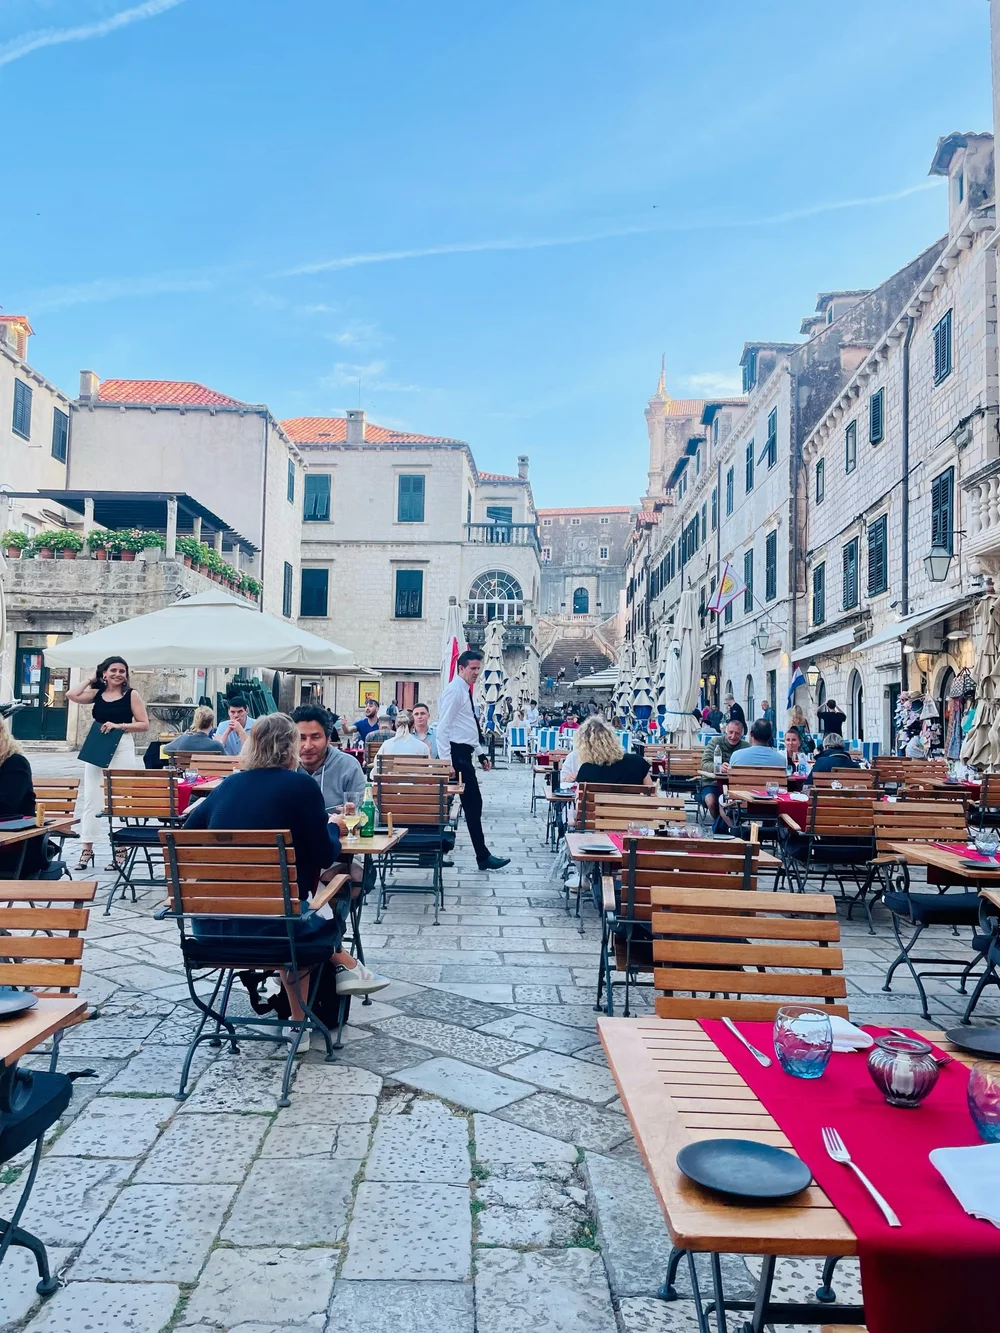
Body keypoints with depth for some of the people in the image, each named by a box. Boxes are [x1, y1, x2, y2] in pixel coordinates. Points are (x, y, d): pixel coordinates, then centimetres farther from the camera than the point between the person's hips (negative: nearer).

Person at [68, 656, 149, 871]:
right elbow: (71, 695, -4)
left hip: (122, 749, -4)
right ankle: (87, 848, 9)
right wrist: (91, 680, 7)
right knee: (90, 798, 3)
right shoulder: (97, 693, 11)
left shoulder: (131, 695, 1)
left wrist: (119, 725, -14)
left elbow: (144, 724, -2)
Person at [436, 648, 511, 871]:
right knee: (473, 804, -5)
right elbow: (443, 727, -18)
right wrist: (446, 762, -22)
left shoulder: (465, 691, 18)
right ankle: (483, 857, 1)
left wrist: (481, 754, 21)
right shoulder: (454, 690, -12)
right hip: (457, 754, -10)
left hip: (464, 754, 10)